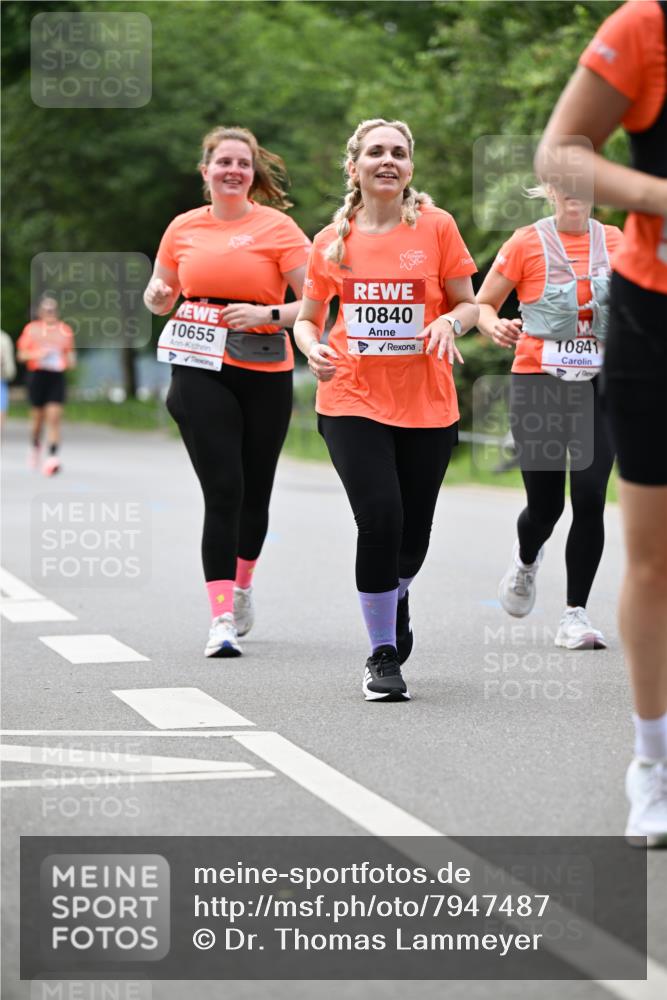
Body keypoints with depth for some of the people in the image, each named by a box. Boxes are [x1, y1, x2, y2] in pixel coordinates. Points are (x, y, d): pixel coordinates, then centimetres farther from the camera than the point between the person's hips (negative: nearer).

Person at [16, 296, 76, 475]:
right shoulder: (31, 329, 5)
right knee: (38, 415, 9)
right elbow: (21, 354, 4)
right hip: (37, 375, 0)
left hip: (57, 376, 0)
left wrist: (70, 360, -3)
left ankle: (52, 457, -17)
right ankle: (35, 447, 37)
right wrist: (37, 354, -14)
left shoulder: (65, 330, 9)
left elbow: (70, 352, 19)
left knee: (55, 416, -12)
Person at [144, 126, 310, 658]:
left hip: (265, 375, 0)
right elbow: (162, 297, 20)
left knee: (254, 493, 11)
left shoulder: (278, 228, -2)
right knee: (223, 491, -11)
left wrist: (268, 314, -20)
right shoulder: (184, 228, 7)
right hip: (201, 372, 0)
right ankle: (222, 619, -11)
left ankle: (242, 586, 38)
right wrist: (157, 295, -2)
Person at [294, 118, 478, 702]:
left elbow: (468, 304, 6)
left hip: (427, 404, 1)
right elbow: (307, 317, 12)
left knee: (413, 532, 7)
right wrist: (314, 349, -9)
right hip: (352, 400, -1)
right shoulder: (331, 241, 3)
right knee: (380, 518, -16)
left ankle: (396, 598, 44)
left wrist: (450, 323, -17)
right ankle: (382, 654, -1)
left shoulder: (436, 227, 0)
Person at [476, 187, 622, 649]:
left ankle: (576, 614, -1)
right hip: (538, 384, -2)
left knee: (590, 498, -11)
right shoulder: (527, 243, -2)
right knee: (546, 505, 0)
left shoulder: (614, 241, 6)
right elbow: (482, 303, 3)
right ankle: (526, 558, 38)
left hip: (596, 385, 2)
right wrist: (495, 326, -18)